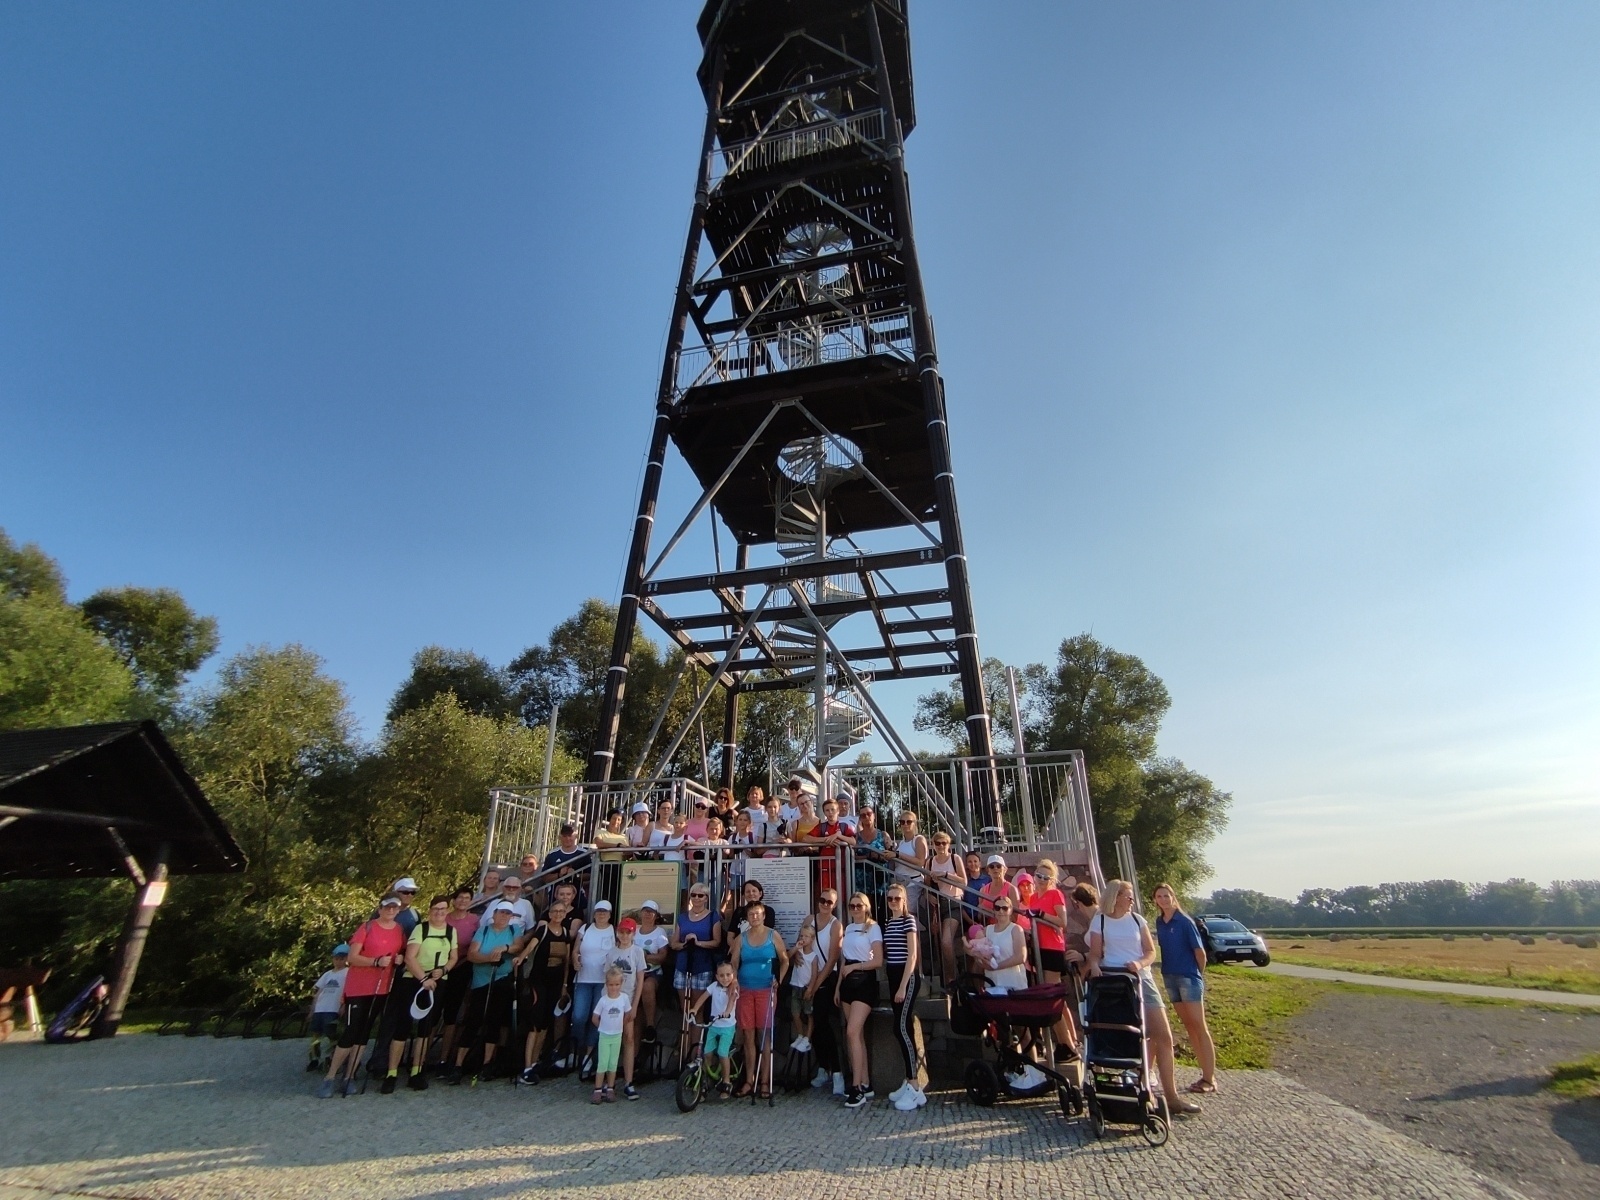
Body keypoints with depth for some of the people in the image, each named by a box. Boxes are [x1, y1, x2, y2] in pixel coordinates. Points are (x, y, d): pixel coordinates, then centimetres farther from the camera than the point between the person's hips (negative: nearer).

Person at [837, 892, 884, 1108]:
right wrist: (838, 987, 12)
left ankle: (857, 1087, -12)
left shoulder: (873, 928, -4)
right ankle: (866, 1084, 13)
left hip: (865, 981, -7)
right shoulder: (848, 928, 15)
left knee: (852, 1032, -16)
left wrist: (854, 966, -14)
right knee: (857, 1034, 7)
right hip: (848, 983, 7)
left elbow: (878, 961, -11)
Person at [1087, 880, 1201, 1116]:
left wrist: (1139, 963, -14)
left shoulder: (1136, 919, 7)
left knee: (1164, 1037, 0)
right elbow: (1095, 953, -1)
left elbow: (1151, 951, 7)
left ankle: (1171, 1095, 9)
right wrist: (1094, 965, -23)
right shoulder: (1099, 921, 0)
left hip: (1140, 980, 3)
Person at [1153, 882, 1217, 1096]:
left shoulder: (1185, 921, -11)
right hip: (1170, 977, 7)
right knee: (1188, 1026, 11)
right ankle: (1206, 1072, 19)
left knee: (1199, 1026, -4)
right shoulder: (1159, 922, 6)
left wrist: (1199, 974, 3)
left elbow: (1200, 951, -8)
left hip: (1188, 976, -6)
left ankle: (1210, 1078, 0)